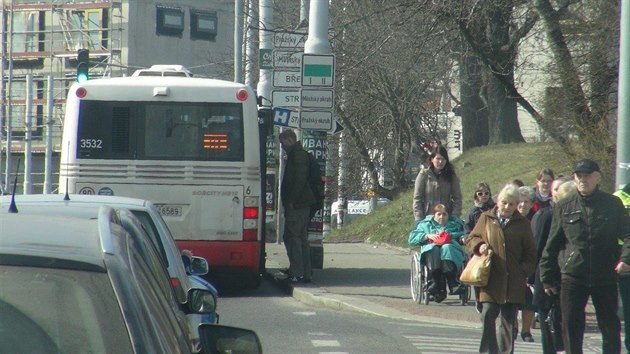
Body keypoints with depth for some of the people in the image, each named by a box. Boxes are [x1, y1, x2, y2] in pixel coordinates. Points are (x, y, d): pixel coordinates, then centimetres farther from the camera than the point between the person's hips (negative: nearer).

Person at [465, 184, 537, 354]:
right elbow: (471, 239, 16)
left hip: (513, 281, 0)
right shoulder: (486, 219, 8)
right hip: (490, 278, 0)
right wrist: (479, 246, -6)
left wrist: (524, 271, -4)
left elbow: (530, 253, 10)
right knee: (488, 315, -8)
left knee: (509, 319, 4)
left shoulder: (522, 223, 8)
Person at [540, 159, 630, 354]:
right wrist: (547, 277, 6)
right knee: (571, 326, 2)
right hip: (572, 276, 1)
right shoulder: (563, 207, 4)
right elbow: (552, 245, 7)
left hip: (606, 277, -1)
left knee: (610, 325, 8)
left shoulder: (613, 204, 2)